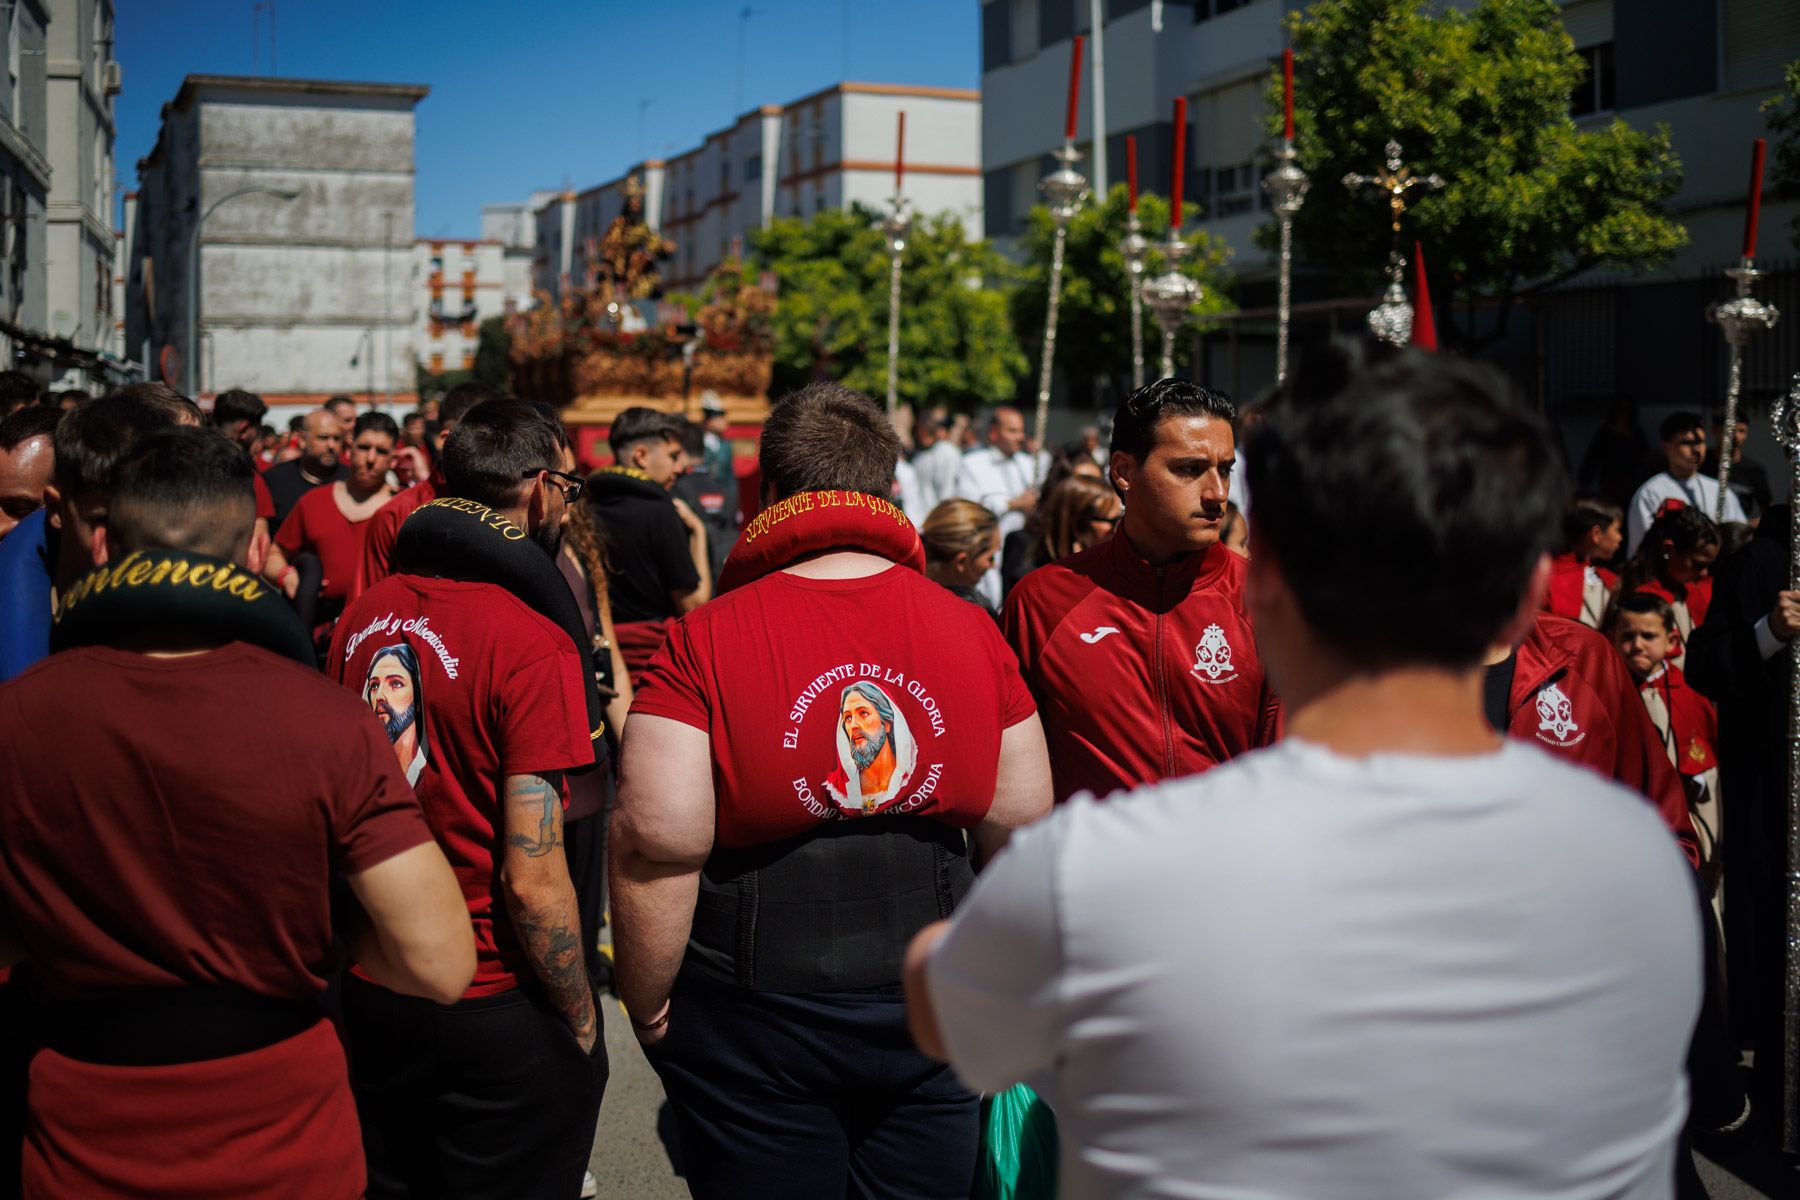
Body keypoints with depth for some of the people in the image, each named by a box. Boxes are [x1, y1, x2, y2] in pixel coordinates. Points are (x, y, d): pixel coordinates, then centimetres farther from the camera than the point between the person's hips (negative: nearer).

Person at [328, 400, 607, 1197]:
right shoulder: (531, 642, -20)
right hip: (495, 1013, -6)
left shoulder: (364, 614, -1)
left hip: (367, 998, 6)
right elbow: (532, 879, -22)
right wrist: (581, 1023, -9)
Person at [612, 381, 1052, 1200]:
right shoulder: (971, 631, -2)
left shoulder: (703, 642, -12)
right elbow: (1022, 827, 3)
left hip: (757, 1024, -2)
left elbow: (657, 843, -18)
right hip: (933, 1016, 3)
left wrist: (648, 1009, -4)